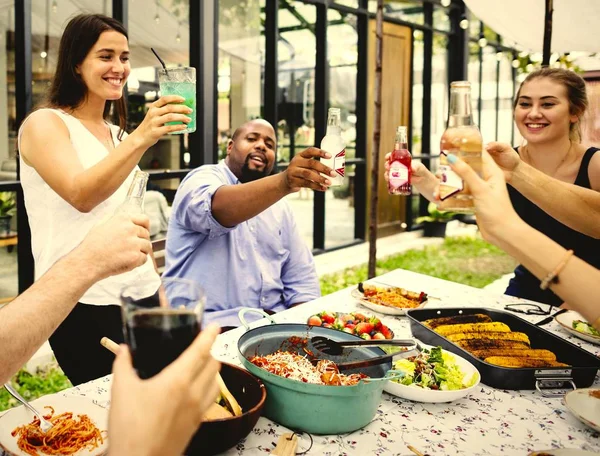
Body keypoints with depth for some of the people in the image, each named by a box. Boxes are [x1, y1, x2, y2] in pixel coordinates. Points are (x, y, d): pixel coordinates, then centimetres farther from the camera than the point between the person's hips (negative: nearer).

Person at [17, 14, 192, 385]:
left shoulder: (117, 135, 16)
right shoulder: (45, 124, -5)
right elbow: (81, 195, -23)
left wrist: (158, 286, 15)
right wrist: (141, 138, -32)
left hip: (139, 298, 7)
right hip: (83, 306, -6)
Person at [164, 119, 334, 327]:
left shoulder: (279, 207, 15)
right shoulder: (202, 179, -4)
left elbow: (301, 278, 12)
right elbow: (217, 209, -29)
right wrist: (284, 182, -43)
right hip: (213, 326, -5)